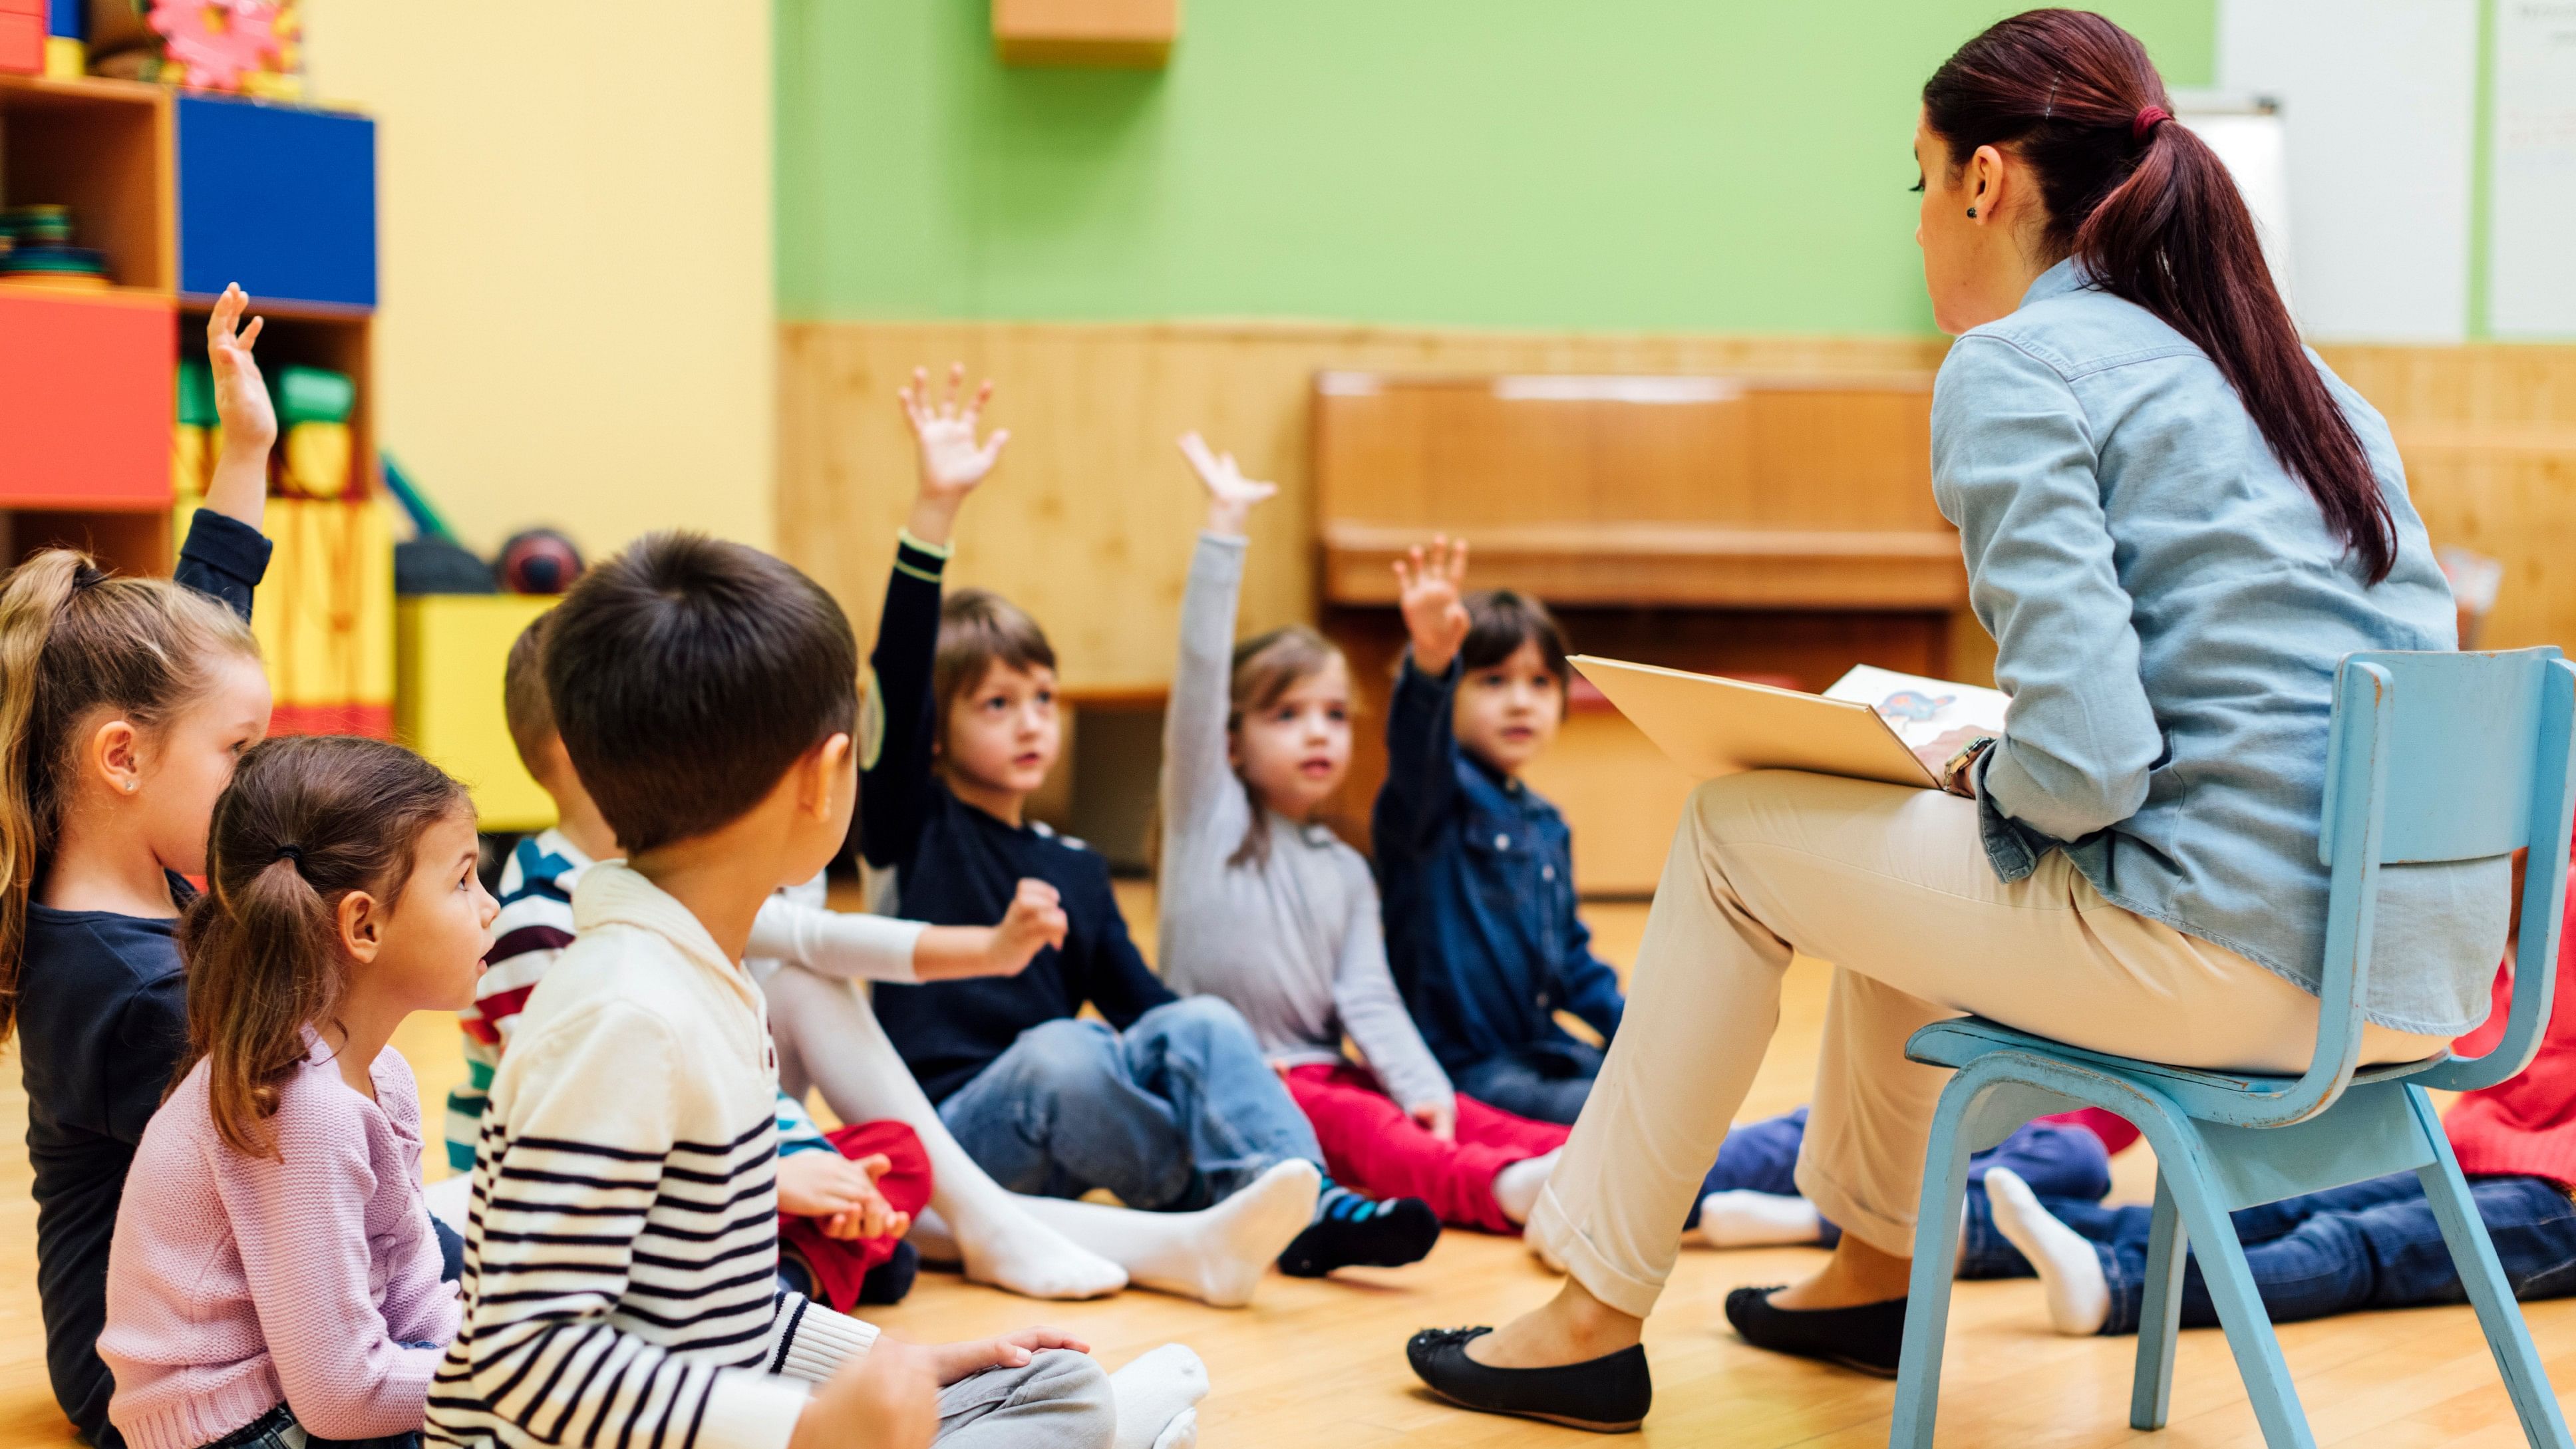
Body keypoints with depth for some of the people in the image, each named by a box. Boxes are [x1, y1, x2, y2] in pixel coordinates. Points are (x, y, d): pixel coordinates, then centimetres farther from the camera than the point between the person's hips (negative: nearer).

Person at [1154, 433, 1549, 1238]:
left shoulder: (1346, 869, 17)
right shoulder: (1207, 812, 4)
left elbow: (1368, 997, 6)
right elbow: (1200, 674, -9)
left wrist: (1422, 1086, -13)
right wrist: (1225, 528, -15)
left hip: (1320, 1072, 5)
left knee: (1457, 1116, -21)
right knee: (1358, 1124, -32)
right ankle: (1501, 1189, -57)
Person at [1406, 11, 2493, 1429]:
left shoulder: (2013, 366, -8)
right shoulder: (2305, 379, 16)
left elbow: (2082, 764, -20)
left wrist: (1986, 778, 4)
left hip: (2237, 963, -8)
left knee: (1738, 828, 9)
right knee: (1899, 831, 27)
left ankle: (1597, 1315, 19)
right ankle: (1874, 1263, 40)